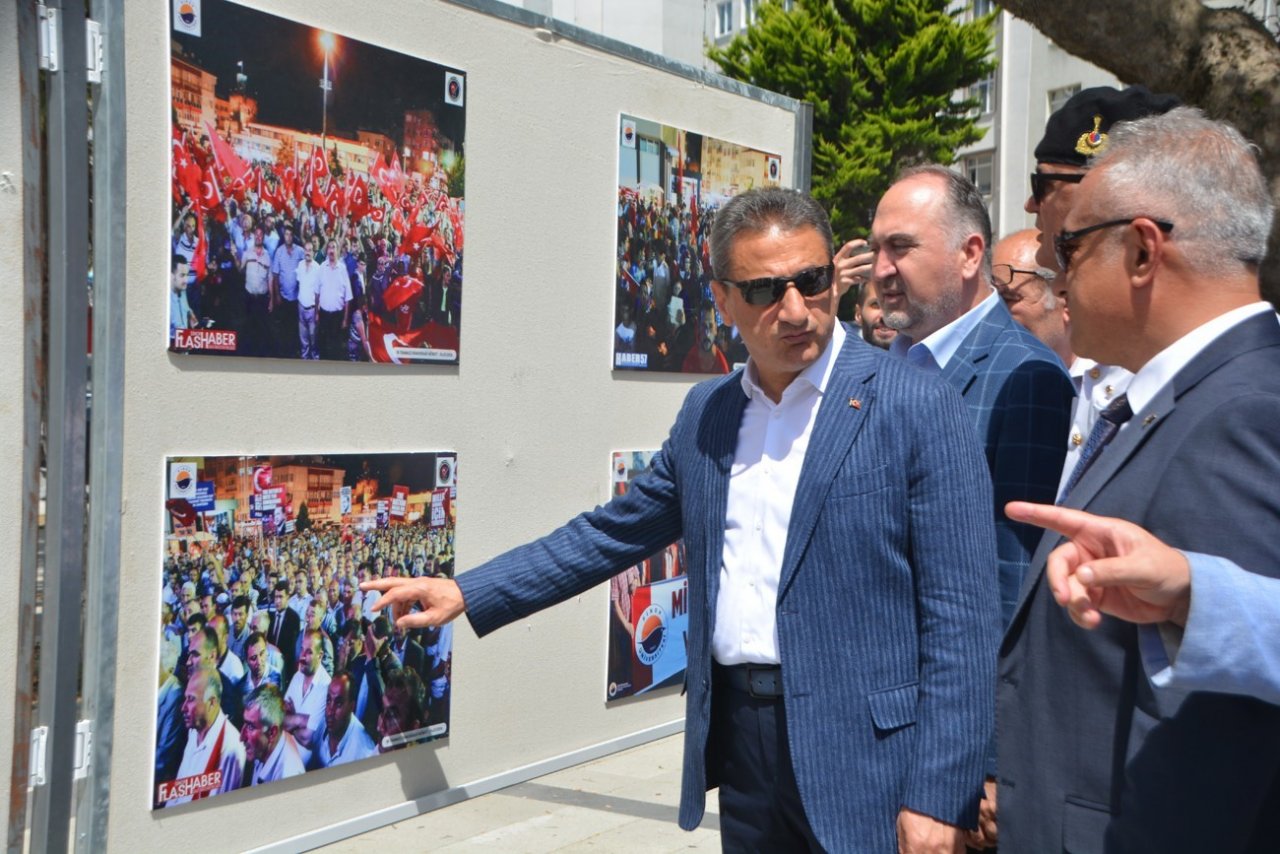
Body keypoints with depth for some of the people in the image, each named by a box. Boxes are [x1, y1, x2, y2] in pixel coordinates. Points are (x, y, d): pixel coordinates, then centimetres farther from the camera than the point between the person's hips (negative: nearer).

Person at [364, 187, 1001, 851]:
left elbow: (959, 615, -12)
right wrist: (467, 594, 12)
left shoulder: (919, 408, -10)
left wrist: (937, 797, -14)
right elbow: (614, 531, 16)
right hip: (737, 743, 5)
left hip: (865, 761, -5)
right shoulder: (705, 412, 8)